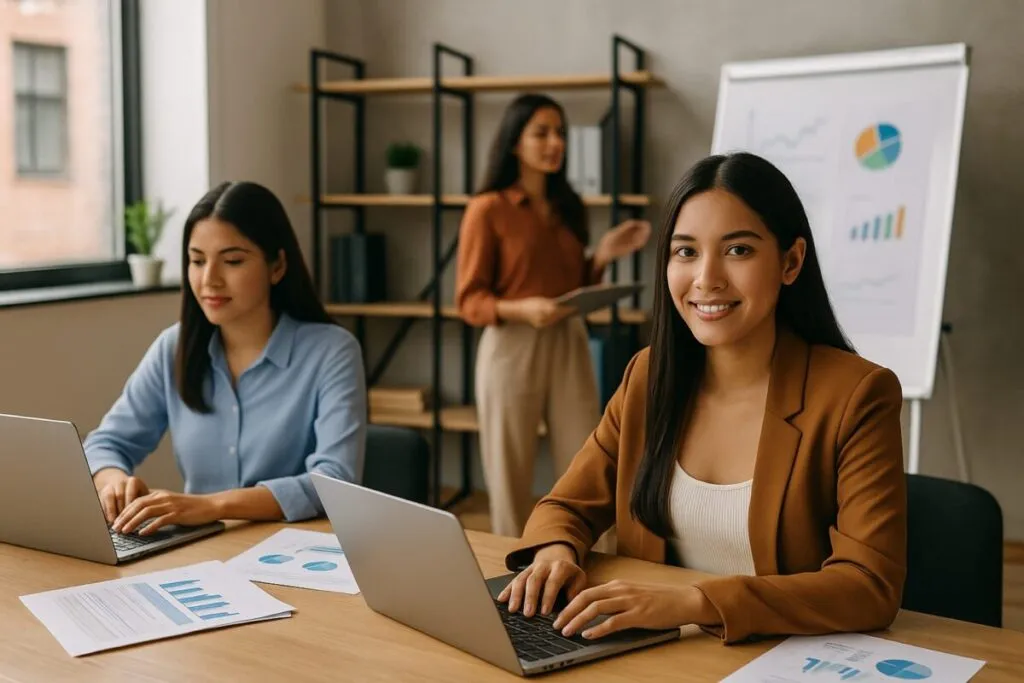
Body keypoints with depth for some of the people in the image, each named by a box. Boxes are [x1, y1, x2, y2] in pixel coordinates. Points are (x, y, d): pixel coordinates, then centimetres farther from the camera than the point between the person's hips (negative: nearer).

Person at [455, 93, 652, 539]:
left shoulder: (568, 207, 12)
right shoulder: (488, 209, -5)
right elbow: (469, 301, -7)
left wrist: (603, 256, 1)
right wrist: (522, 309, -23)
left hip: (570, 346, 5)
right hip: (512, 349, -5)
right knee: (511, 480, 3)